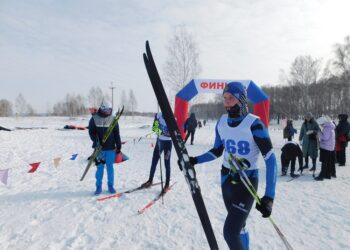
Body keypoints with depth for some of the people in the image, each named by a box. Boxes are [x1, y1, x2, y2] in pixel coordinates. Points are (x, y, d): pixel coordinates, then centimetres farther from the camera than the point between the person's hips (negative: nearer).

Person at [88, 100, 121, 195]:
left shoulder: (113, 119, 4)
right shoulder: (94, 118, 0)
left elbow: (117, 134, 5)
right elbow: (91, 131, 0)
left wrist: (119, 146, 3)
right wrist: (95, 140, -16)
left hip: (111, 148, 1)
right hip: (99, 147, -1)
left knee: (110, 167, 7)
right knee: (99, 167, 4)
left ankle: (111, 186, 19)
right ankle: (98, 186, 16)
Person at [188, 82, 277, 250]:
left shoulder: (254, 124, -21)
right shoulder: (221, 123, -2)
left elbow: (270, 159, -20)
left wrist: (269, 196, -26)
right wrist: (194, 160, -3)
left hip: (247, 182, -6)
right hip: (226, 179, 6)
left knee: (230, 232, -12)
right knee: (238, 226, 21)